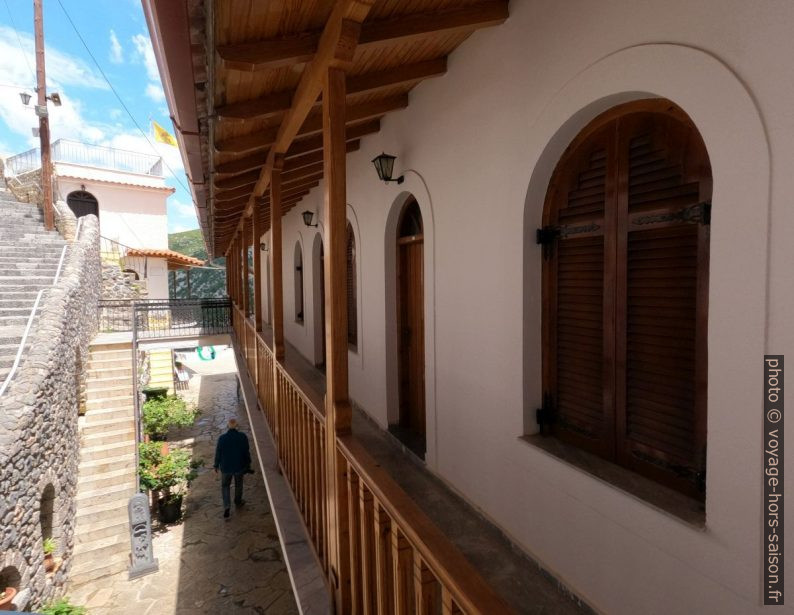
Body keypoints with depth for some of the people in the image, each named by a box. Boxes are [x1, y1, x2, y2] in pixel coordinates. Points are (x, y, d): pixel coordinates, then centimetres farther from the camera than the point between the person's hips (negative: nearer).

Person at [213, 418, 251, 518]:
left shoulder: (222, 438, -17)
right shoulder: (243, 437, -16)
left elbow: (218, 453, -8)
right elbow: (247, 452, -7)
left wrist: (216, 466, 8)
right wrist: (248, 464, 7)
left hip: (226, 467, 0)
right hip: (239, 466, 1)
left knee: (225, 486, 17)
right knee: (238, 484, 23)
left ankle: (227, 506, 2)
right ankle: (238, 501, 41)